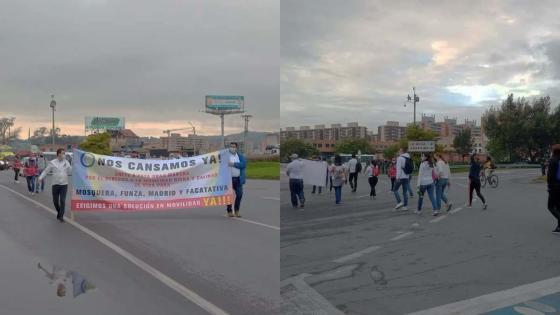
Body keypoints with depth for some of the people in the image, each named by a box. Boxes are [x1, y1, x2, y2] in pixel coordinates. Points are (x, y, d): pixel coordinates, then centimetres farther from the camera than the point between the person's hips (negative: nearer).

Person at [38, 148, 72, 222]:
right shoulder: (52, 163, -1)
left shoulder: (66, 162, 5)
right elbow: (46, 171, 0)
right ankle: (59, 212, 34)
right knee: (55, 201, 9)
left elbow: (70, 171, 6)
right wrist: (40, 177, -12)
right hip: (55, 184, 0)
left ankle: (61, 216, 1)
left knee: (62, 201, -6)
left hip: (64, 184, 0)